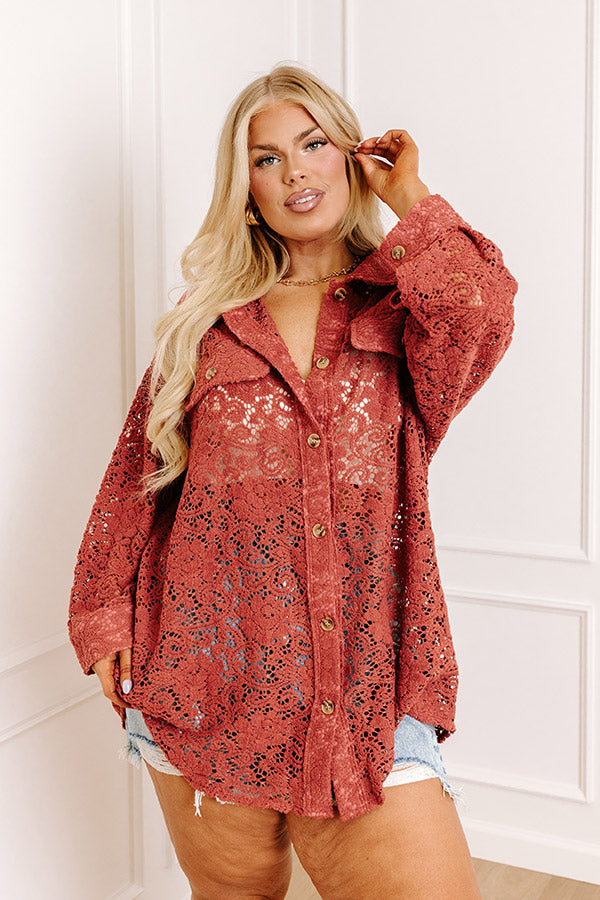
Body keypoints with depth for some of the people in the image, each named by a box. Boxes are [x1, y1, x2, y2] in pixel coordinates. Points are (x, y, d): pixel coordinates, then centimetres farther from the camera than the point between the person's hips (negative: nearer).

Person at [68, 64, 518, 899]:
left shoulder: (401, 311, 5)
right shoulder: (208, 323, 10)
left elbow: (481, 311, -19)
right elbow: (137, 472, 12)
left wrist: (409, 197, -4)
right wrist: (105, 614, 6)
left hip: (361, 694, -1)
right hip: (208, 681, 2)